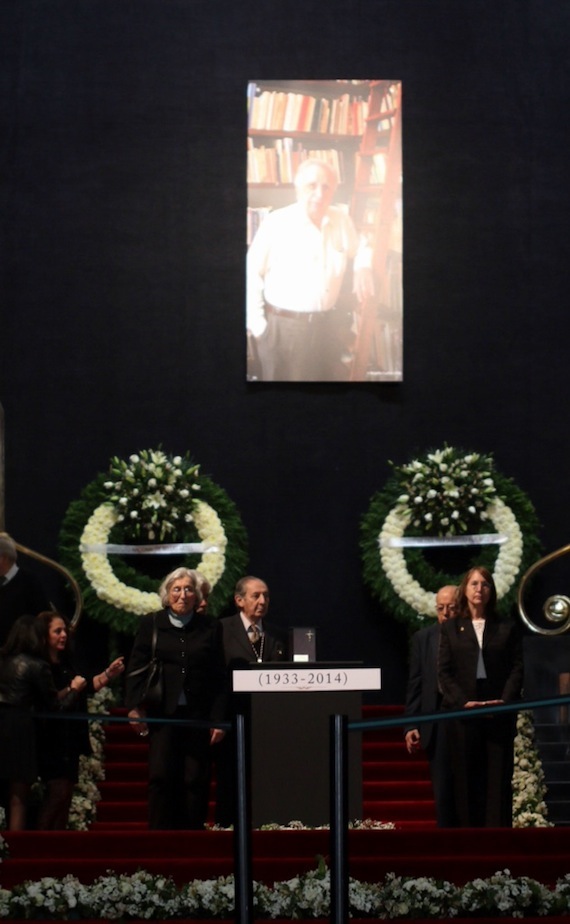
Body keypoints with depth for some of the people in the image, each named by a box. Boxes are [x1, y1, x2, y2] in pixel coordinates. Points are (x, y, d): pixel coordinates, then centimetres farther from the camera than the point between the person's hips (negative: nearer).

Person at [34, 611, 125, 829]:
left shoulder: (65, 664, 13)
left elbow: (86, 688, 22)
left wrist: (108, 674, 13)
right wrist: (71, 690, -19)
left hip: (70, 741, 9)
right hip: (51, 742, -9)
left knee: (65, 796, 9)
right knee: (58, 793, -14)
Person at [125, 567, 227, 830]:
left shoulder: (210, 627, 7)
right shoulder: (151, 624, 7)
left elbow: (219, 678, 6)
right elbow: (136, 669, 6)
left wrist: (218, 719, 0)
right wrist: (135, 707, -5)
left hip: (198, 716, 1)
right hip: (162, 714, -1)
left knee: (196, 780, -1)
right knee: (161, 777, -7)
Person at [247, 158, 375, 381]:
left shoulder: (342, 220, 1)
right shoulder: (276, 223, -13)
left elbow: (360, 248, 22)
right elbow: (252, 273, -8)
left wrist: (363, 266, -1)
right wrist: (257, 325, -10)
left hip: (327, 325, 4)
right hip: (283, 327, -4)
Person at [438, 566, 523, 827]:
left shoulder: (507, 628, 11)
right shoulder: (450, 628, 10)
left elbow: (517, 668, 5)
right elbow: (445, 672, 3)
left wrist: (505, 700, -12)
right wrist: (463, 702, -13)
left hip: (499, 714, 0)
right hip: (462, 713, 0)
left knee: (499, 780, -2)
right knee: (467, 781, 0)